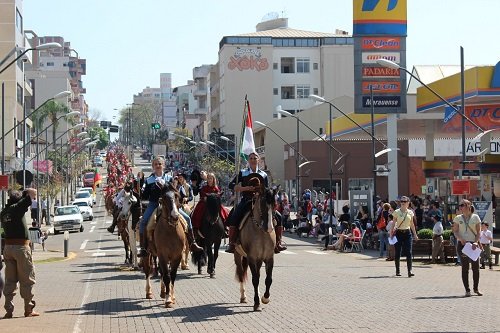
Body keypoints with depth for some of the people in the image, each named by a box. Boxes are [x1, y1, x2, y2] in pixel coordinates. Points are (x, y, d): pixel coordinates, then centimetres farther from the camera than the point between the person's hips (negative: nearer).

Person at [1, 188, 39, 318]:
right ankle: (28, 309, 7)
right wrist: (26, 193, 12)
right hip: (21, 247, -6)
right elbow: (33, 192, -9)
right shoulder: (17, 208, -9)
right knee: (27, 280, 3)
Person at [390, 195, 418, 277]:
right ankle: (397, 271, 12)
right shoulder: (396, 212, -1)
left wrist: (415, 234, 15)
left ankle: (409, 270, -11)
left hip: (407, 233, 2)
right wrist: (391, 233, -7)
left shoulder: (410, 212, 7)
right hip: (398, 233, -2)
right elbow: (393, 224, 0)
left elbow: (412, 224, 15)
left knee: (408, 252, -8)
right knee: (397, 253, 2)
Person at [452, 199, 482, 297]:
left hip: (473, 244, 0)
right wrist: (461, 239, -15)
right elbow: (455, 231, 3)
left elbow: (478, 232, 2)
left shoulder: (475, 217, 3)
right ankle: (467, 290, 4)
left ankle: (476, 288, 19)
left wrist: (476, 242, -13)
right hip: (462, 244, 0)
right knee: (465, 267, 0)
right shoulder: (458, 218, 6)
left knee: (476, 267, 3)